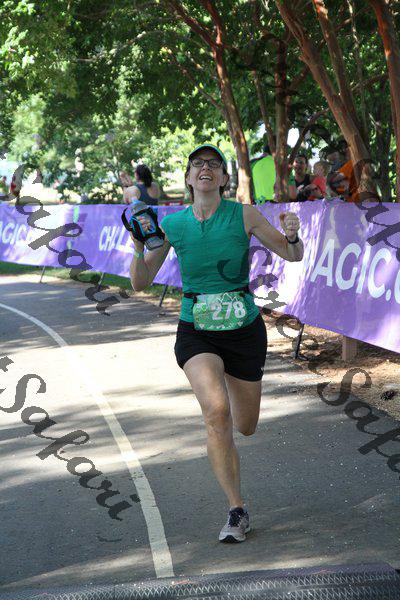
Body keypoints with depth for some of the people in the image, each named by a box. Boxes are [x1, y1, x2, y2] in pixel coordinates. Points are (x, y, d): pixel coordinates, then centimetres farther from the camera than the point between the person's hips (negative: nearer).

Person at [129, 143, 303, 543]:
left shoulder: (244, 215, -7)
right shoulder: (171, 225, -3)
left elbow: (293, 255, 0)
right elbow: (140, 283, 0)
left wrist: (293, 235, -23)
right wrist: (139, 247, -19)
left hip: (244, 332, 1)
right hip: (196, 334, -1)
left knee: (245, 428, 13)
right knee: (217, 412, -28)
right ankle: (237, 511, -15)